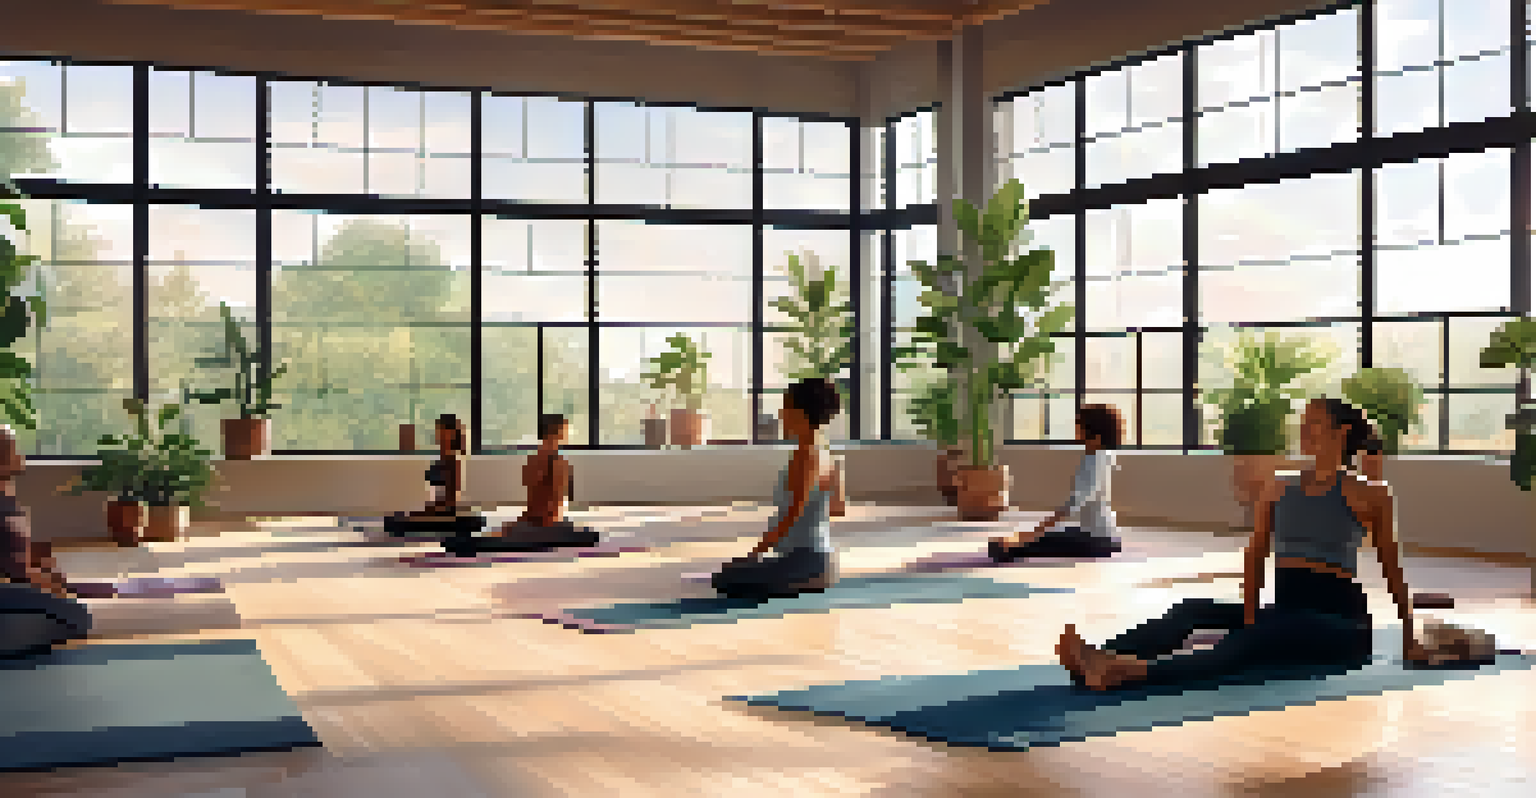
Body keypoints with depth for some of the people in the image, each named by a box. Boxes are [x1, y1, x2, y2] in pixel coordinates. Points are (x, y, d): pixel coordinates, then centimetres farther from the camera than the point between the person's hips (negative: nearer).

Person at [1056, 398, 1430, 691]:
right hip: (1281, 611, 6)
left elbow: (1392, 570, 5)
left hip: (1339, 620, -5)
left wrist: (1409, 641, 11)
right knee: (1196, 610, -23)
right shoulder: (1278, 489, 13)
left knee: (1251, 643, -35)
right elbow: (1256, 557, 7)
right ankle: (1100, 657, -45)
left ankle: (1139, 670, -60)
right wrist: (1249, 616, -5)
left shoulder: (1367, 495, 0)